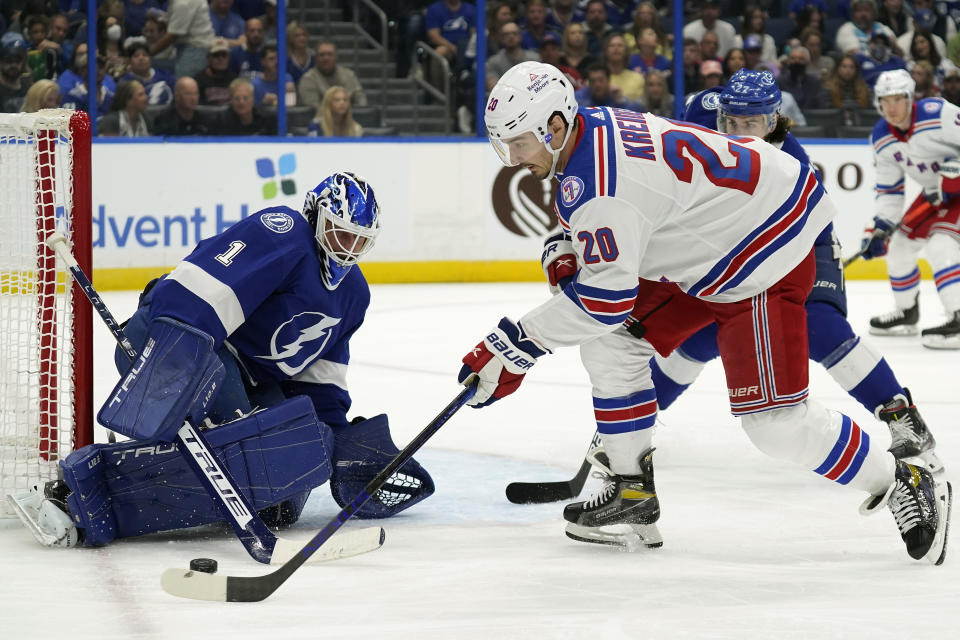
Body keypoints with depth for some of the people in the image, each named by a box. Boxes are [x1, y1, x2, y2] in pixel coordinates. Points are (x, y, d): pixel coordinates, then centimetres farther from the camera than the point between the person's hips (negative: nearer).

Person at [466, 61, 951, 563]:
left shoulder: (592, 177, -29)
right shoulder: (594, 130, 2)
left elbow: (607, 295, -30)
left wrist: (514, 345, -24)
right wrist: (566, 253, -1)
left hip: (766, 251, -11)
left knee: (775, 420, -13)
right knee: (610, 343, 5)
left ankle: (903, 487, 2)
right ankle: (632, 494, 12)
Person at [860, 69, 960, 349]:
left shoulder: (938, 113, -27)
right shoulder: (881, 139, -4)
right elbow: (888, 190, 2)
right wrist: (880, 227, -8)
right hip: (935, 192, 8)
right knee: (899, 243, 11)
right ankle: (907, 313, 30)